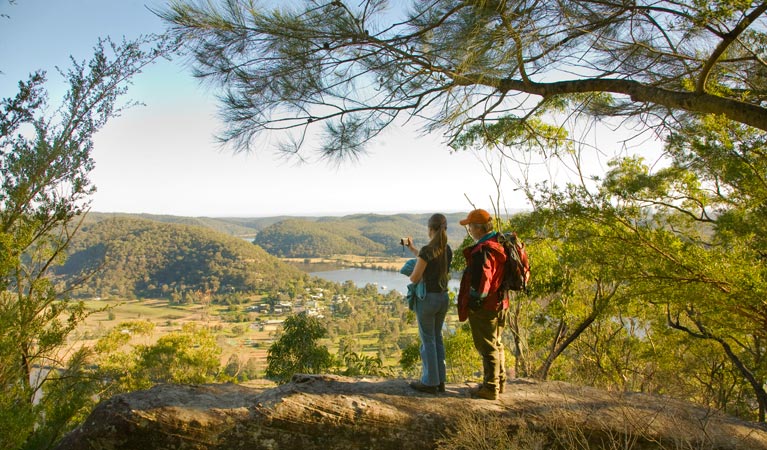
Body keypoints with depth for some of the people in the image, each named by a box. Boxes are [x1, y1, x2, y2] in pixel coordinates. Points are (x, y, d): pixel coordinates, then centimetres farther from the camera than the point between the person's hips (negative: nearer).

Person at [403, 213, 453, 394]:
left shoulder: (427, 250, -19)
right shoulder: (448, 250, 3)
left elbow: (415, 278, -15)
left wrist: (410, 273, 8)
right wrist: (412, 248, 24)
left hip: (427, 299, -7)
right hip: (443, 298, 7)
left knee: (428, 340, 5)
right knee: (437, 338, 18)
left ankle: (430, 382, 14)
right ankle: (440, 380, 25)